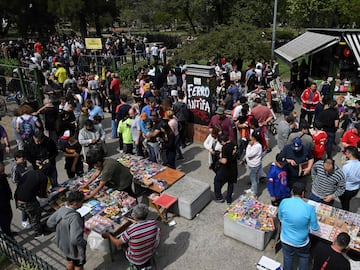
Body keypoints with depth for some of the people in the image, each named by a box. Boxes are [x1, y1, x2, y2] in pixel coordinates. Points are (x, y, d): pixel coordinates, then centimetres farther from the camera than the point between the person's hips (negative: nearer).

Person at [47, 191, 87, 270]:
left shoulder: (61, 209, -16)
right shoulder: (74, 217, -38)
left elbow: (49, 223, 0)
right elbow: (75, 239, -42)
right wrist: (84, 242, -23)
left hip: (63, 243, 6)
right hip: (75, 248, -6)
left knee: (69, 262, 32)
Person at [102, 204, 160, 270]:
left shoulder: (131, 230, -33)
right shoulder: (154, 223, -22)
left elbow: (118, 243, -16)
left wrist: (108, 235, 2)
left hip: (136, 260, -4)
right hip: (150, 254, 4)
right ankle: (147, 263, 26)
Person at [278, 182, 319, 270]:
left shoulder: (284, 202, -19)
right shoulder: (309, 208, -25)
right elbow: (315, 228, -11)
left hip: (285, 240, 2)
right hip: (301, 242, -1)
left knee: (287, 259, 26)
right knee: (304, 258, 29)